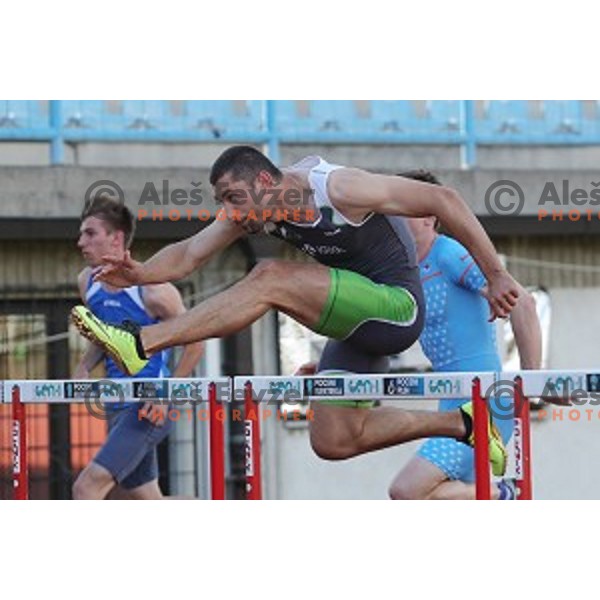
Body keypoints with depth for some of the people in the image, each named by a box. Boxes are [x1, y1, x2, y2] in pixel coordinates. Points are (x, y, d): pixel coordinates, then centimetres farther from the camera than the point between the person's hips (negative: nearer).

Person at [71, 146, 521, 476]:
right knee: (332, 443, 8)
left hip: (398, 305, -9)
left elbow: (444, 200, -20)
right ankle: (462, 424, 20)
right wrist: (141, 274, -23)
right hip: (361, 321, 9)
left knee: (270, 280, -25)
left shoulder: (338, 189, -23)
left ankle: (142, 345, -26)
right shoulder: (253, 207, -1)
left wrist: (496, 276, -20)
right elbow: (189, 254, -1)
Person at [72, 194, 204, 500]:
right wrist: (84, 366, 4)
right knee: (145, 502, 15)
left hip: (149, 406, -9)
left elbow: (194, 342, -8)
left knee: (88, 486, -18)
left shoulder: (151, 289, -17)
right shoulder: (88, 283, 5)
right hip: (117, 404, 9)